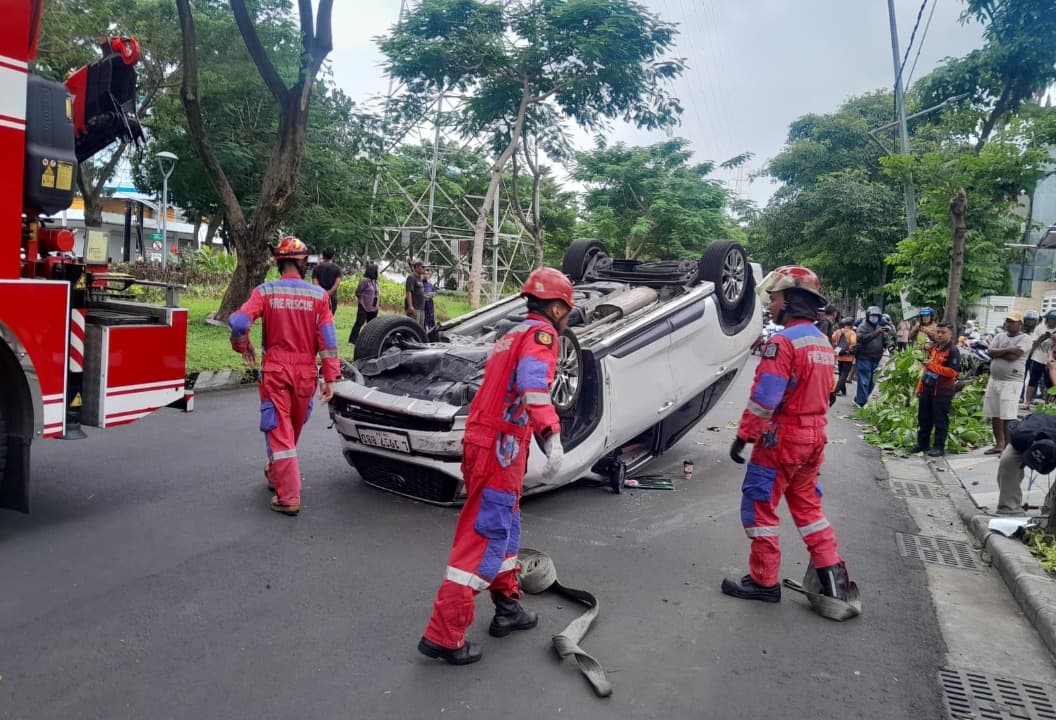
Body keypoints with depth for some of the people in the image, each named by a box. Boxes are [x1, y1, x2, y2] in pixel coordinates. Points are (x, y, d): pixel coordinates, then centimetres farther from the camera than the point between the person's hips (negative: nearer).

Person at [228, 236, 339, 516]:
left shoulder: (265, 291, -7)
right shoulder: (318, 295, -5)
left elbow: (238, 322, -18)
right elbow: (328, 339, -7)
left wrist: (243, 347, 3)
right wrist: (330, 378, -3)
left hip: (275, 371, -2)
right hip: (306, 373, 2)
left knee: (279, 432, 2)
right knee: (293, 430, 21)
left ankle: (288, 497, -2)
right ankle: (276, 474, 43)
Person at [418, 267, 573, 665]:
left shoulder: (514, 334, 21)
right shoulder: (541, 332, -7)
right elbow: (532, 383, -27)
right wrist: (552, 437, -37)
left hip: (483, 442, 10)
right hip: (499, 449, -10)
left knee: (505, 527, 21)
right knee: (485, 537, -6)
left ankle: (507, 608, 35)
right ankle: (444, 634, -3)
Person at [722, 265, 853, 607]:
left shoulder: (783, 342, -18)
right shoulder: (822, 342, 11)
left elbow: (764, 397, -22)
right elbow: (820, 394, 16)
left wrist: (743, 435, -15)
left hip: (782, 438, -8)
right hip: (814, 438, 9)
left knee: (759, 506, 3)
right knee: (807, 506, 20)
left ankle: (763, 582, 11)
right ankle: (832, 572, 19)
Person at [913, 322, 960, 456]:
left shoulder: (953, 351, -11)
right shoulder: (933, 348, 14)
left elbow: (952, 372, -21)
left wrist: (933, 365, -22)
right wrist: (920, 386, 18)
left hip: (943, 391, -8)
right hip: (927, 388, 8)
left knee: (940, 420, 0)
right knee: (923, 417, 14)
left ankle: (939, 447, 7)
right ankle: (923, 443, 25)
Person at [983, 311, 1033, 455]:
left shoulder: (1025, 338, -5)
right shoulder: (1000, 336, 13)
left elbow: (1013, 356, -19)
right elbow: (990, 352, -2)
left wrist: (998, 352, -6)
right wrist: (1007, 350, -12)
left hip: (1011, 382, -6)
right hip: (994, 380, 6)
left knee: (1007, 417, -8)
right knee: (994, 415, 10)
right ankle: (999, 444, 20)